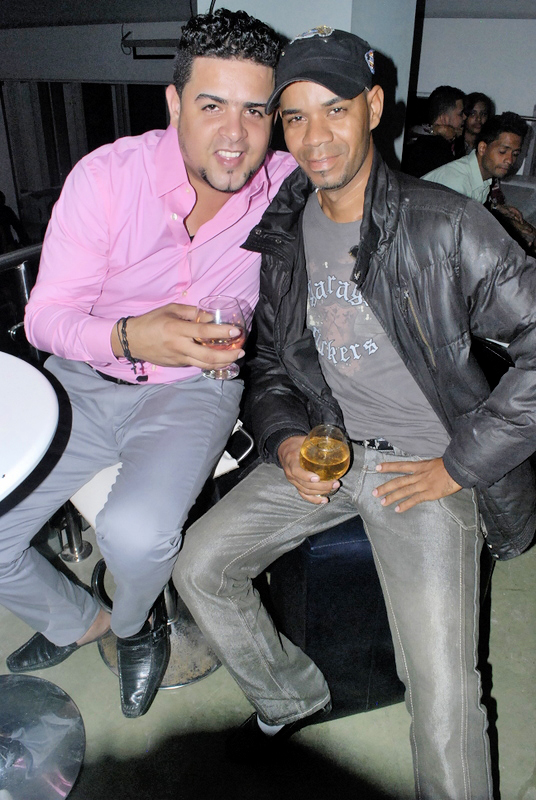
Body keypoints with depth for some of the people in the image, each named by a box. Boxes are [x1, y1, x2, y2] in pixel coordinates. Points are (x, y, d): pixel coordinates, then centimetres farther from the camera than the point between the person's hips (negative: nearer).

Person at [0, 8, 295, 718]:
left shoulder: (288, 185, -9)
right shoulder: (107, 175, -14)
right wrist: (129, 337, -33)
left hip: (195, 390, -1)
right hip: (85, 380, 2)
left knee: (136, 534, -29)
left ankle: (136, 621, 13)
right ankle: (79, 620, 27)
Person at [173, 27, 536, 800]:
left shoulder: (444, 224, -12)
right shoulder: (283, 233, 4)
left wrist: (458, 464, -14)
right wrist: (285, 442, -6)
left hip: (427, 461, -4)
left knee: (442, 697, -17)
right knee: (199, 566, 0)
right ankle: (292, 697, 26)